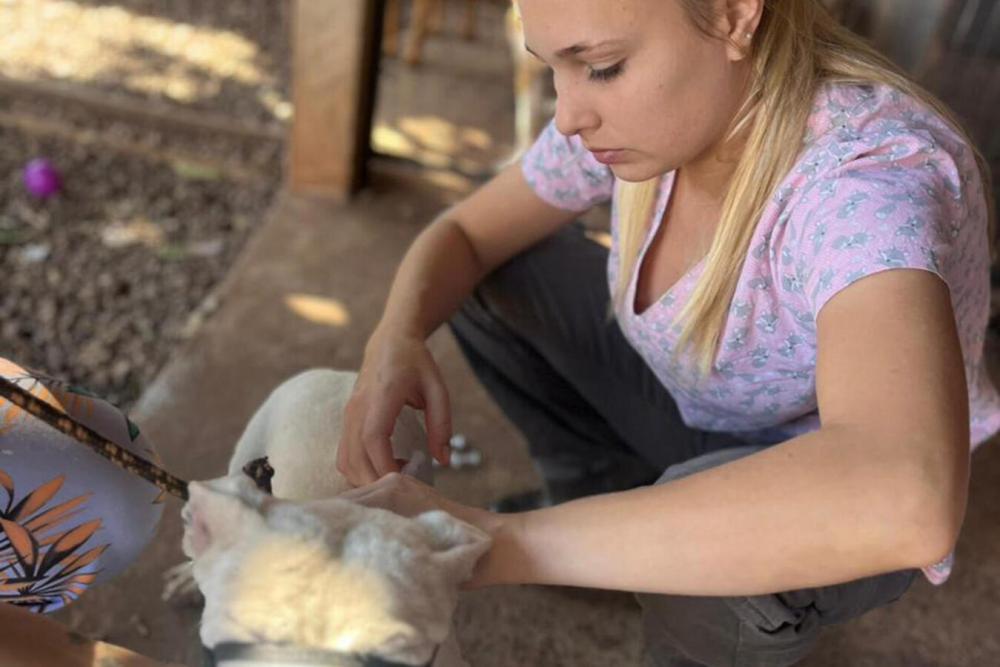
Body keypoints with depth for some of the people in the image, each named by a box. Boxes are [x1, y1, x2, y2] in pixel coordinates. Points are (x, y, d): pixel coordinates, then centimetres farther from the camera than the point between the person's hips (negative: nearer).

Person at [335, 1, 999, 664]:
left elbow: (902, 499, -54)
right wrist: (394, 343, -27)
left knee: (708, 522, -38)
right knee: (481, 276, -3)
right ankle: (604, 496, 15)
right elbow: (462, 234, -5)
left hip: (843, 502, -5)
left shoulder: (872, 178, -36)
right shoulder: (651, 105, -17)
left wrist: (496, 537, -49)